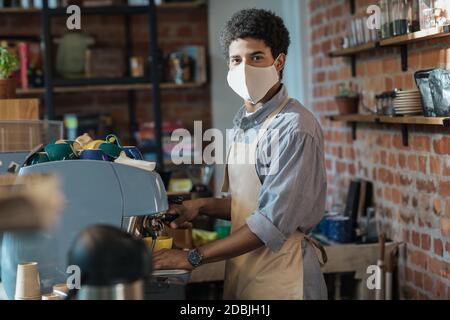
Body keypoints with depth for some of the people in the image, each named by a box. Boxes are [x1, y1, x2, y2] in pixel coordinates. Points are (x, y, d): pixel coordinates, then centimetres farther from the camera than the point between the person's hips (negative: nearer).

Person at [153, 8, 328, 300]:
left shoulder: (294, 127, -17)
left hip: (280, 278, -7)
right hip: (242, 271, 7)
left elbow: (273, 222, -21)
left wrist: (193, 258, -19)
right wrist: (203, 207, 1)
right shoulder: (244, 122, 8)